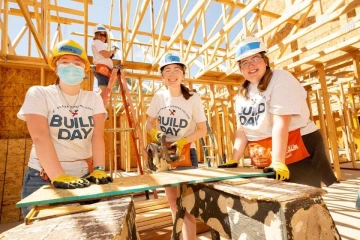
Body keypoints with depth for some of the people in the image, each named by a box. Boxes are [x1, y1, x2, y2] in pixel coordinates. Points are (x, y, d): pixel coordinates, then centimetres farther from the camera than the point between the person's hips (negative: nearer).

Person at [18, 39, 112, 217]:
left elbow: (97, 135, -7)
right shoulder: (39, 94, -4)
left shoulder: (93, 98, 3)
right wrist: (59, 176, -28)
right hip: (44, 178, -2)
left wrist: (98, 169, -20)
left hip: (85, 176, 3)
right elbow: (40, 137, -17)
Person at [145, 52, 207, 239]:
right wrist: (154, 132, -17)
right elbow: (149, 124, 5)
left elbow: (202, 130, -9)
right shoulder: (159, 97, -2)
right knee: (173, 203, 17)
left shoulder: (193, 99, -11)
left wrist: (183, 141, -23)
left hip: (186, 154, -4)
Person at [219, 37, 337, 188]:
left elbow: (281, 123, -22)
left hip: (297, 154, -6)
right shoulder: (242, 93, 9)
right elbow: (242, 129, 8)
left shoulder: (280, 79, -11)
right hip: (264, 162, 6)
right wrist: (233, 161, 3)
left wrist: (278, 163, -27)